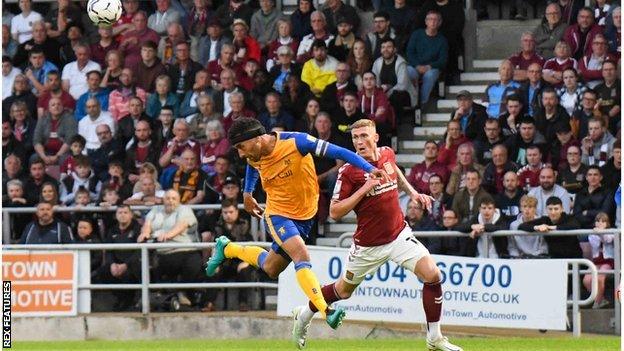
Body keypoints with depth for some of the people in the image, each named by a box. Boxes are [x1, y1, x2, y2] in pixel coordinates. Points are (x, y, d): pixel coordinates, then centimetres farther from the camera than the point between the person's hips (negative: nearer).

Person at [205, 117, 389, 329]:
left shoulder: (295, 142, -25)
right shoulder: (254, 158, -9)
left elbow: (336, 152, -27)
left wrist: (369, 168, -34)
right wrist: (247, 193, 20)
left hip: (304, 214, 0)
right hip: (278, 214, 0)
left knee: (271, 268, 13)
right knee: (301, 255, -26)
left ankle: (226, 249, 39)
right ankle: (326, 311, -32)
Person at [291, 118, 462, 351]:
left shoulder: (387, 154, -1)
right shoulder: (349, 172, -17)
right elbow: (334, 212, -18)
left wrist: (413, 192, 14)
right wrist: (365, 188, -25)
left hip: (399, 235, 3)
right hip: (368, 243, -3)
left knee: (432, 274, -15)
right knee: (344, 290, 15)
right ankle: (304, 316, 44)